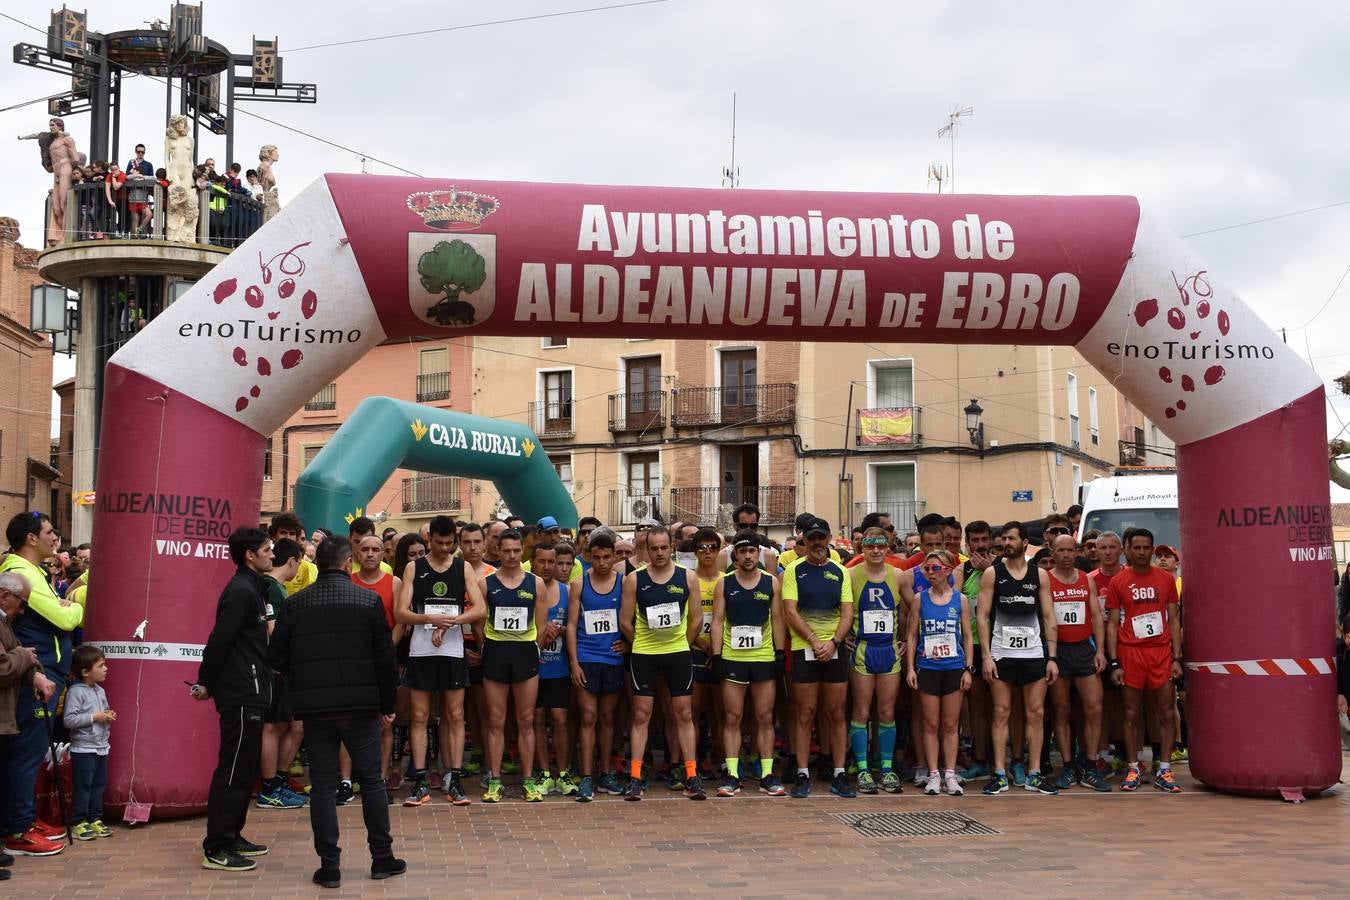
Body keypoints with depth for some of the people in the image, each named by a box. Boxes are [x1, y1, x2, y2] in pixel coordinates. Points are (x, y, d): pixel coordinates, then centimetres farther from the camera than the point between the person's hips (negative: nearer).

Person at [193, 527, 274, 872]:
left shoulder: (252, 588, 17)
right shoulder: (241, 591, -14)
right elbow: (219, 640, -19)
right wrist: (206, 682, -11)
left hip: (249, 693, 10)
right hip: (241, 693, -10)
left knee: (245, 768, 15)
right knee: (234, 770, -7)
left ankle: (231, 836, 23)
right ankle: (217, 849, -4)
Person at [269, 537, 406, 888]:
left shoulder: (295, 604, 2)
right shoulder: (368, 600, -3)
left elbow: (277, 657, 3)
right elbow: (385, 657, -4)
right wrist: (387, 704, 7)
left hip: (315, 706, 1)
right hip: (360, 704, -1)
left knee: (323, 784, 6)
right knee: (371, 780, 9)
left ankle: (329, 866, 6)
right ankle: (382, 858, 15)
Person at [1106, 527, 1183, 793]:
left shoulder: (1166, 579, 8)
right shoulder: (1117, 583, 3)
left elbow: (1173, 620, 10)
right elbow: (1112, 624, 3)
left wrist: (1176, 658, 2)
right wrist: (1114, 663, -4)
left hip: (1161, 652, 1)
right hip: (1130, 653, -1)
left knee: (1167, 713, 1)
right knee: (1132, 714, 3)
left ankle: (1164, 771, 8)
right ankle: (1133, 770, 11)